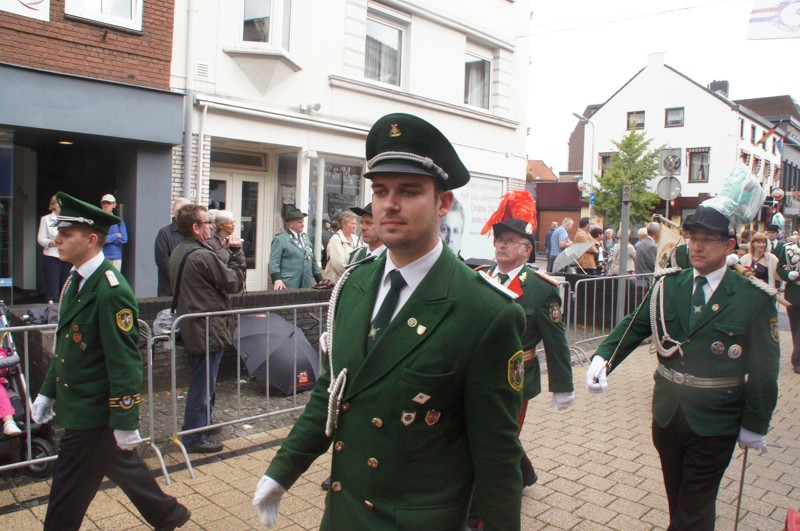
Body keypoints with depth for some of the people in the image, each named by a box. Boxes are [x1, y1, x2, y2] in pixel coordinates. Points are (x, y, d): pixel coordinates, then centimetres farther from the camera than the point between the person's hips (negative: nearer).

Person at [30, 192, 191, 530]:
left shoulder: (111, 292, -23)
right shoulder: (74, 282, 7)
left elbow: (125, 362, -23)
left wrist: (125, 422, -21)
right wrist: (47, 392, 18)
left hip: (93, 415, -9)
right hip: (78, 407, 9)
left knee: (65, 502, 4)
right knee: (125, 468, 23)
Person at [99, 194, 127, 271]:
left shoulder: (119, 221, 8)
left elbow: (124, 239, -1)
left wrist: (108, 238, -6)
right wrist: (115, 236, -5)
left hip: (116, 257, 2)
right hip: (100, 256, -2)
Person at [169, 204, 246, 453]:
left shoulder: (178, 252, 9)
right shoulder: (204, 256, -22)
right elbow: (235, 283, -15)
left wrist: (231, 254, 2)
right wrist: (236, 252, -6)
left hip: (191, 329, 10)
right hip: (209, 331, -10)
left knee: (202, 381, 23)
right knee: (203, 384, 1)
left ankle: (203, 422, 38)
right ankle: (194, 437, 12)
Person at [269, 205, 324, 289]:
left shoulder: (306, 238, 18)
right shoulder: (280, 239, -3)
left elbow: (313, 261, 22)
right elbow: (274, 262, -9)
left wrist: (320, 280, 16)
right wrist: (277, 279, -22)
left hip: (307, 286, 6)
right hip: (288, 287, -6)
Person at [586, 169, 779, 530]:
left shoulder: (755, 299, -11)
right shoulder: (668, 286, 0)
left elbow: (764, 369, -6)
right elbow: (633, 327, -2)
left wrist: (754, 425, -3)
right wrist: (602, 358, -19)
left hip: (714, 424, -4)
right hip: (667, 415, 4)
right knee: (676, 500, 21)